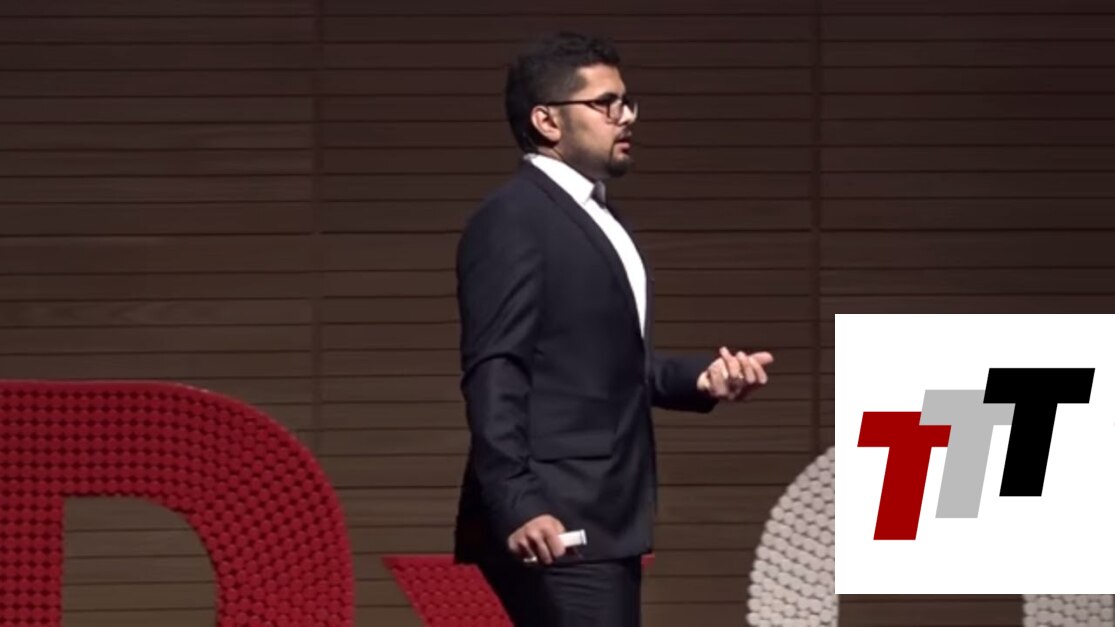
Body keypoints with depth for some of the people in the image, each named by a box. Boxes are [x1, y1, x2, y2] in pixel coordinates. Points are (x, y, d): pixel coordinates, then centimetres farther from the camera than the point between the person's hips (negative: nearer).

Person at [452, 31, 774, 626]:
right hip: (554, 523, -10)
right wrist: (516, 505, -27)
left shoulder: (597, 215, 20)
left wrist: (701, 376, 8)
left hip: (602, 521, 10)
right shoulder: (512, 219, -11)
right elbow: (494, 374, -18)